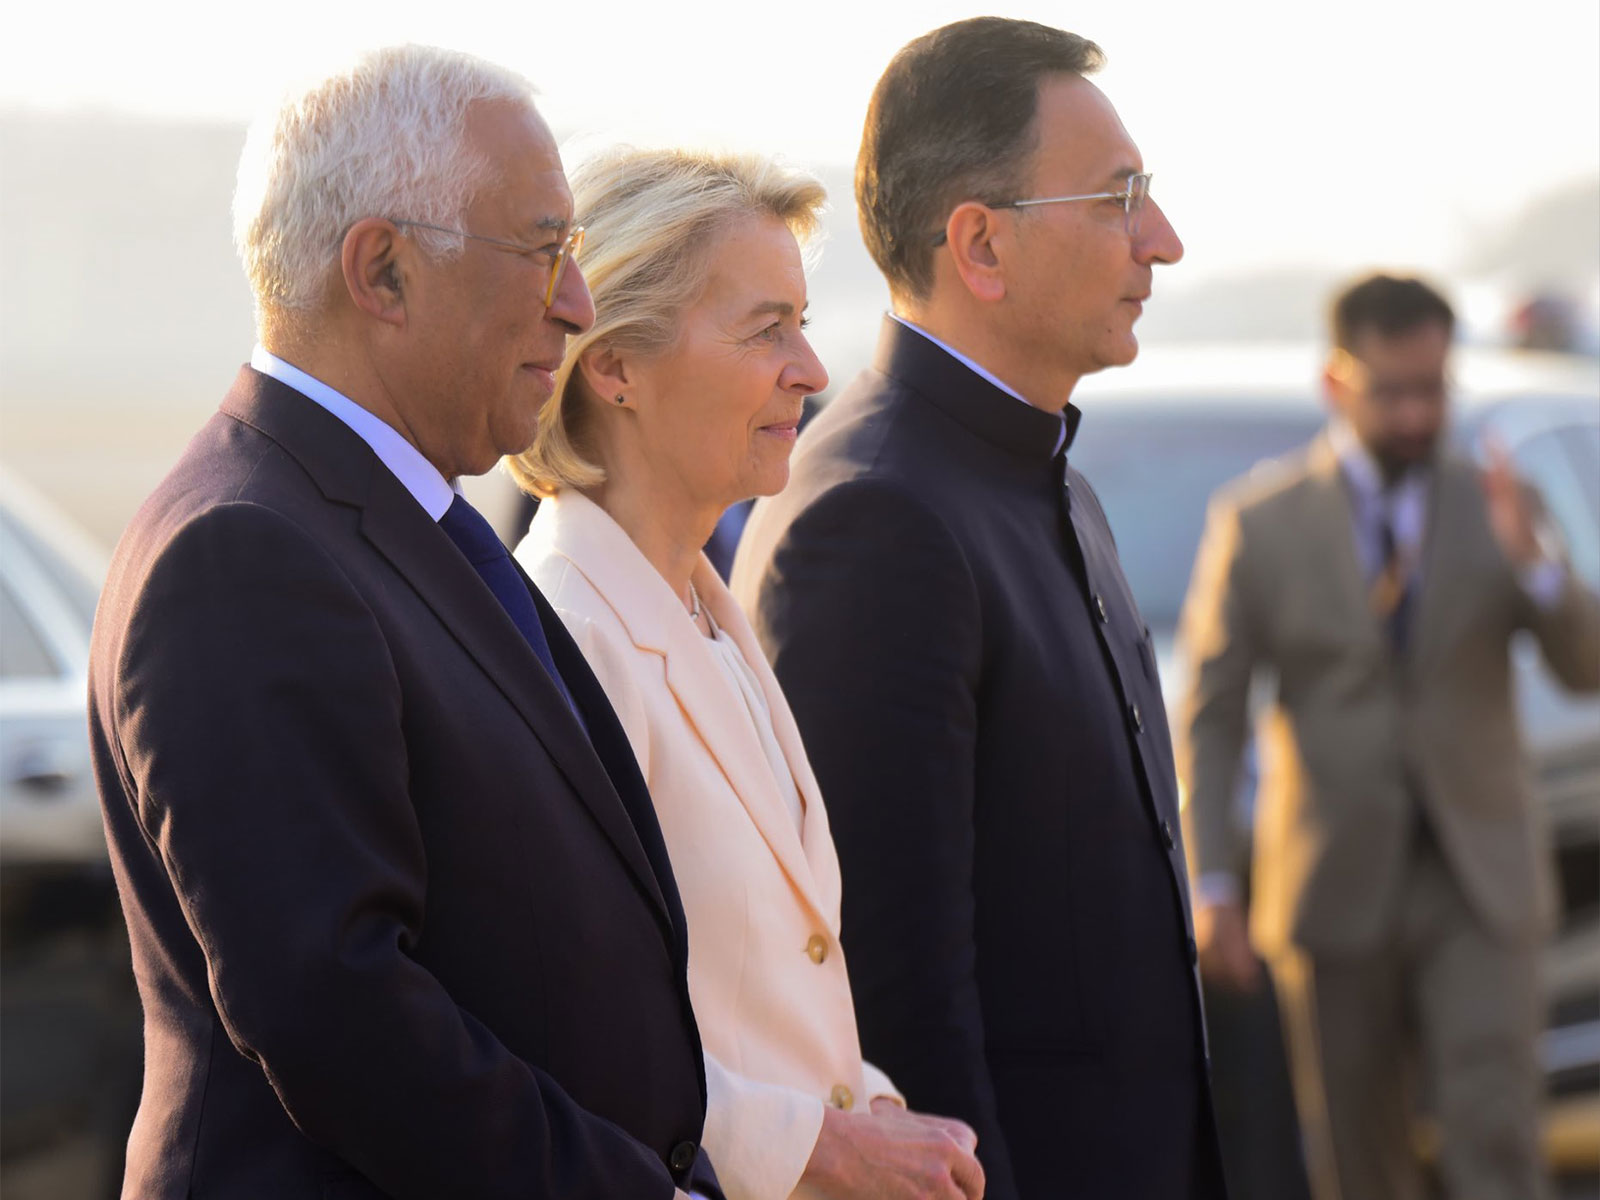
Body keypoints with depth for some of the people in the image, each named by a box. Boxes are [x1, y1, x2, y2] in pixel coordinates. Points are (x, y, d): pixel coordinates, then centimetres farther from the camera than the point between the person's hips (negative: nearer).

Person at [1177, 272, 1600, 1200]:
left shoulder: (1495, 506, 4)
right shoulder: (1259, 524, -1)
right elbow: (1210, 716, 0)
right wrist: (1212, 889, -7)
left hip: (1477, 887, 0)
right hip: (1336, 892, 0)